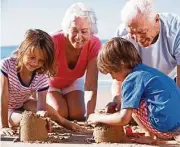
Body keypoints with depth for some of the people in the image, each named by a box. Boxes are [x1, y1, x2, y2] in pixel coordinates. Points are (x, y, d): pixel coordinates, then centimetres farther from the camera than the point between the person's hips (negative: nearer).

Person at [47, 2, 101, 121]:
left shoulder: (94, 44, -30)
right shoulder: (54, 41, -38)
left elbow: (91, 85, -31)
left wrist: (90, 115, -43)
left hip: (74, 82, 2)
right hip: (51, 83, -2)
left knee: (77, 115, -16)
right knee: (60, 113, -21)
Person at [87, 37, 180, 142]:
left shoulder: (132, 79, -10)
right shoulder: (148, 70, 16)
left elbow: (123, 119, -12)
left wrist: (98, 118, 2)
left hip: (165, 128, -9)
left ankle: (150, 135, 3)